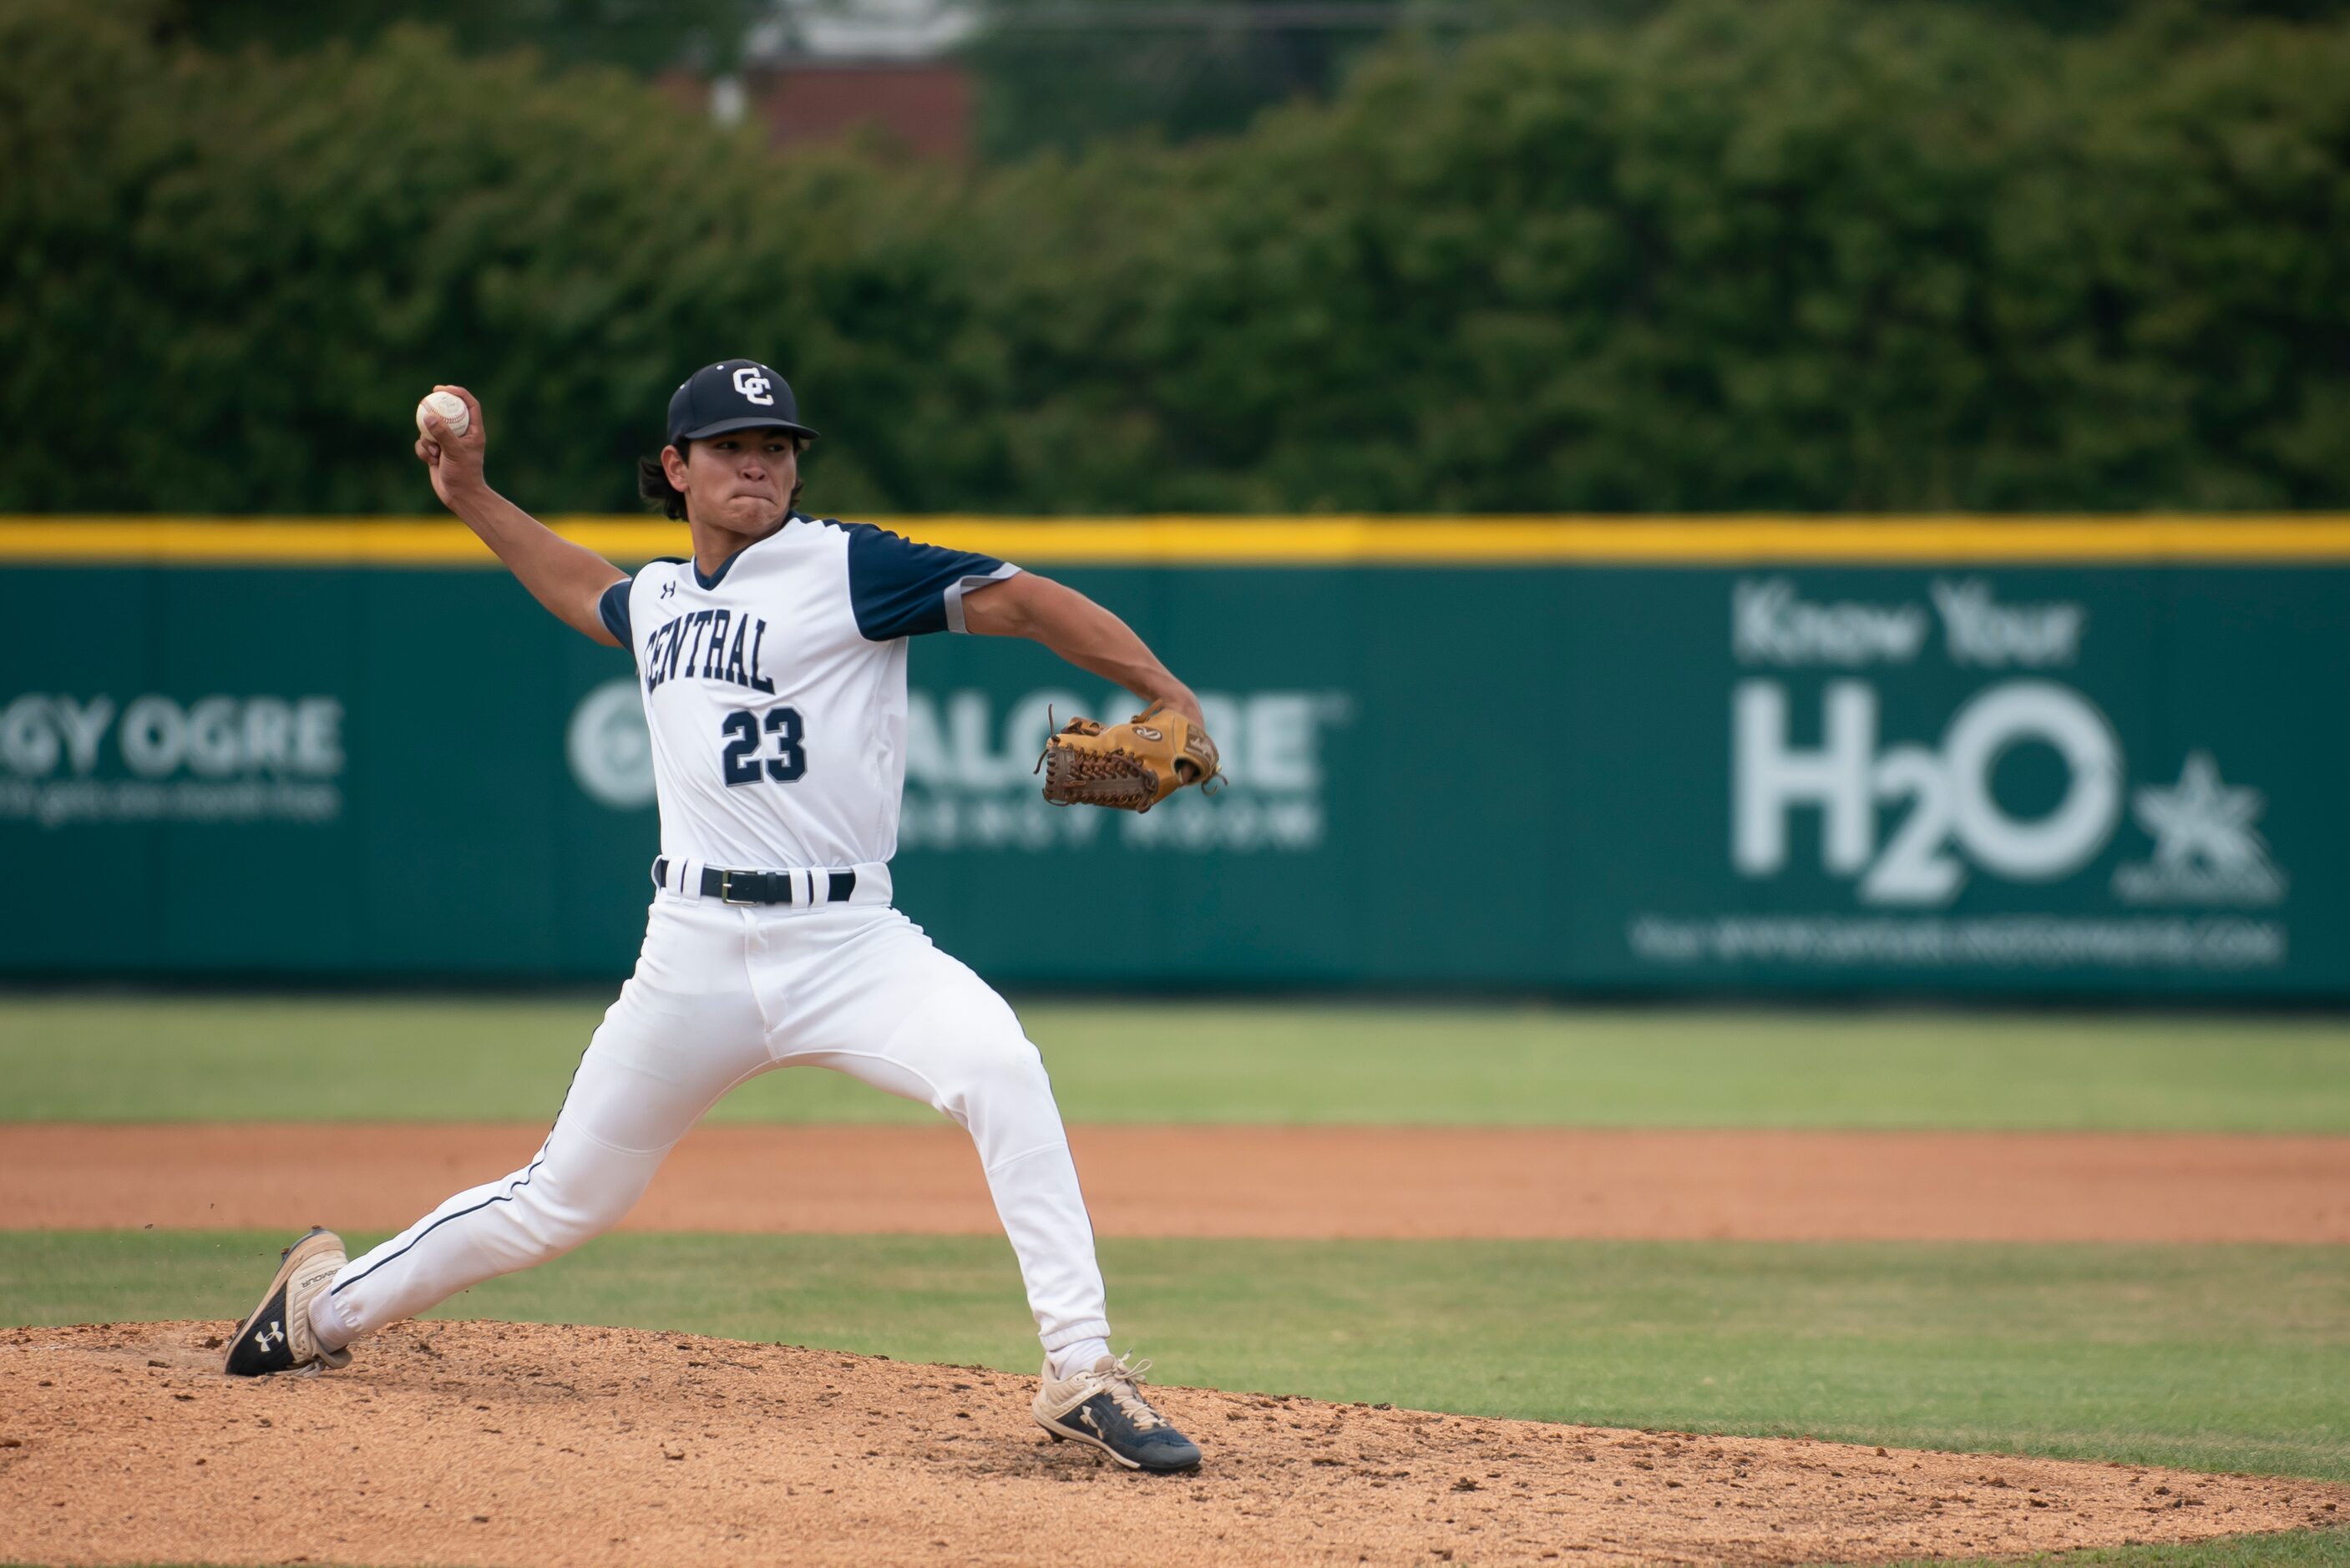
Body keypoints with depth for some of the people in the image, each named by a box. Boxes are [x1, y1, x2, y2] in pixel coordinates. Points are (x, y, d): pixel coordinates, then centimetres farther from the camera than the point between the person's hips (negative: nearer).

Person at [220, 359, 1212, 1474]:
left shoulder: (846, 568, -4)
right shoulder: (659, 598, 15)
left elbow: (1021, 601, -12)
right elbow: (587, 593, 40)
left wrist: (1168, 700, -23)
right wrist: (471, 498, 35)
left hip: (846, 943, -4)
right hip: (694, 952, 4)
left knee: (1000, 1067, -32)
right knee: (561, 1202, 11)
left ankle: (1083, 1375, -27)